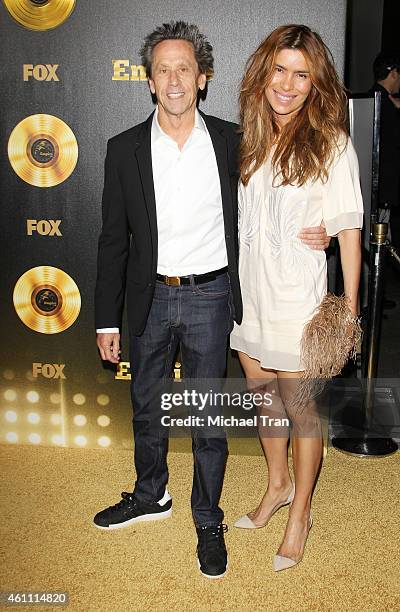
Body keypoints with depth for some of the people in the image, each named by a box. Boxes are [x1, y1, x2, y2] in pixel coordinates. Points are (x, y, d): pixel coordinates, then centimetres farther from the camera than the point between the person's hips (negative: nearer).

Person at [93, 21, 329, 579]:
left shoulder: (232, 141, -3)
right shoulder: (125, 150, -2)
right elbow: (114, 240, 1)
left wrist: (309, 230, -8)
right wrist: (108, 320, 1)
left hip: (210, 297, -1)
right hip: (150, 299, 2)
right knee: (146, 407, 18)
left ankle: (208, 520, 29)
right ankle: (151, 496, 43)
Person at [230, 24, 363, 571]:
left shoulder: (330, 143, -10)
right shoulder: (250, 140, 6)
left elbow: (348, 230, -10)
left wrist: (350, 310, -13)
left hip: (297, 295, -5)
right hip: (248, 289, 6)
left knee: (301, 408, 7)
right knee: (262, 396, 19)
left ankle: (300, 513, 28)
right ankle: (278, 485, 42)